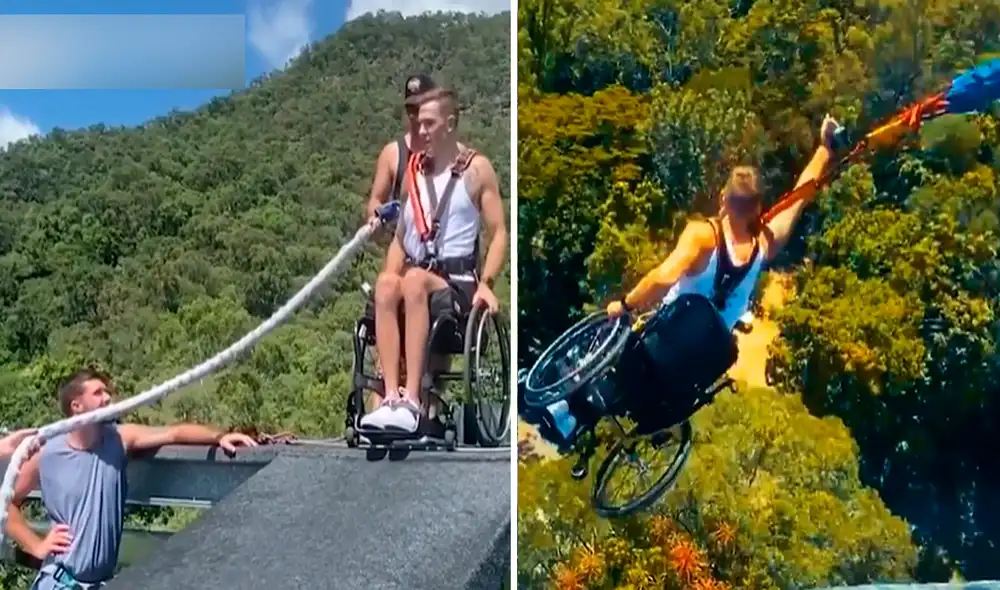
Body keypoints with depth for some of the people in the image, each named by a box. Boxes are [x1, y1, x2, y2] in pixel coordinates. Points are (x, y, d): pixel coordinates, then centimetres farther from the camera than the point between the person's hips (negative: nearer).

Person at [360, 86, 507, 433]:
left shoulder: (476, 169, 6)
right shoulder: (412, 169, 19)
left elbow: (498, 232, 1)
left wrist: (486, 283, -15)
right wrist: (390, 277, 0)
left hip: (457, 281, -3)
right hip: (416, 274, 3)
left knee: (415, 280, -37)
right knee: (386, 284, -32)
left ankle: (411, 400, -44)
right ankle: (391, 397, -41)